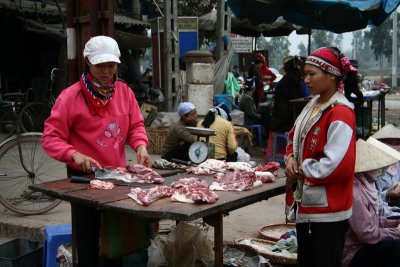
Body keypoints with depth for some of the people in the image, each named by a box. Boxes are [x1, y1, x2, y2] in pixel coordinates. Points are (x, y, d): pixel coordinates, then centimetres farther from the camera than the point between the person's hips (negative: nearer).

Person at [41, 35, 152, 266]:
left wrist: (140, 146, -14)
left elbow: (136, 125, 7)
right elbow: (50, 138, -14)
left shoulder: (124, 91, 2)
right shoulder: (70, 96, -13)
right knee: (89, 242, 4)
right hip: (84, 176, -4)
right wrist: (75, 155, -30)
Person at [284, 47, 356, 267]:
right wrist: (291, 159, -1)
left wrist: (302, 170, -13)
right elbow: (295, 138, 20)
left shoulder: (340, 114, -20)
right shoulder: (313, 106, 9)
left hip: (328, 210, -9)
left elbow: (336, 166, -27)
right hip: (306, 203, 9)